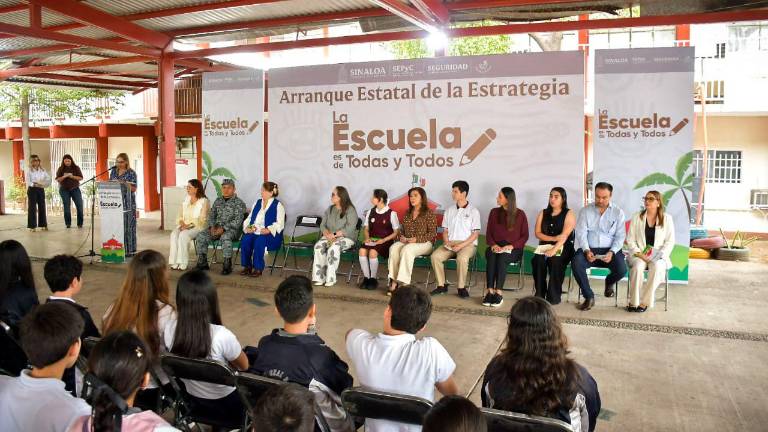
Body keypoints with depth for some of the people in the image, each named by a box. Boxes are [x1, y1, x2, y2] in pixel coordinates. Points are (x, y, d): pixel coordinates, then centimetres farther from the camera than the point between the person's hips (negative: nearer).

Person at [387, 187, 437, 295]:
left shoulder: (429, 213, 1)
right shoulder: (407, 214, 20)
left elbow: (432, 233, -5)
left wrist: (417, 239, -16)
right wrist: (401, 237, 2)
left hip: (424, 243, -5)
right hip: (406, 242, 5)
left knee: (406, 250, -36)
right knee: (393, 248, -28)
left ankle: (403, 283, -37)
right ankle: (393, 281, -32)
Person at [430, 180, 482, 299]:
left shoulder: (473, 211, 1)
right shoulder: (449, 210, 16)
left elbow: (475, 233, -4)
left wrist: (461, 245, -16)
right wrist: (447, 242, -5)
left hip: (467, 244, -4)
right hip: (450, 243, 4)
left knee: (462, 258, -37)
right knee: (435, 256, -23)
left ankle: (462, 287, -18)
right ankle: (441, 285, -10)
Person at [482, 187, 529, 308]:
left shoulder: (520, 214, 3)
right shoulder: (494, 212, 12)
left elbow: (524, 236, 0)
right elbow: (488, 233, 11)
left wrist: (510, 246, -15)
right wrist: (493, 245, -10)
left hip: (513, 249, -2)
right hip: (496, 247, 2)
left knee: (502, 258, -35)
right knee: (491, 256, -33)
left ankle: (498, 293, -35)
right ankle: (489, 291, -36)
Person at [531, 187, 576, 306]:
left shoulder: (569, 214, 1)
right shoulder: (543, 213, 14)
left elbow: (564, 236, -13)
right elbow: (538, 233, 6)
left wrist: (554, 249, -28)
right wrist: (553, 238, -11)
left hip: (563, 248, -3)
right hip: (545, 246, 3)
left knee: (555, 261, -34)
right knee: (537, 260, -29)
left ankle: (553, 296, -23)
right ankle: (539, 295, -20)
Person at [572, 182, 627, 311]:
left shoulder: (618, 213, 5)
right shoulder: (585, 211, 5)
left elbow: (620, 236, 0)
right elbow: (581, 233, -2)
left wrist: (611, 252, -18)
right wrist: (586, 250, -19)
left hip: (609, 250, 0)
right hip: (589, 249, 0)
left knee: (622, 270, -27)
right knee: (576, 264, -31)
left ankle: (609, 282, 13)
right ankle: (589, 297, -12)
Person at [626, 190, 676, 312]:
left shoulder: (667, 218, 6)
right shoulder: (637, 217, 7)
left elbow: (670, 242, 3)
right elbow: (630, 240, 5)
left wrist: (658, 256, -11)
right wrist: (639, 254, -10)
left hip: (658, 256, 0)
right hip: (638, 254, 0)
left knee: (657, 267, -34)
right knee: (638, 267, -33)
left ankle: (644, 302, -26)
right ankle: (634, 302, -25)